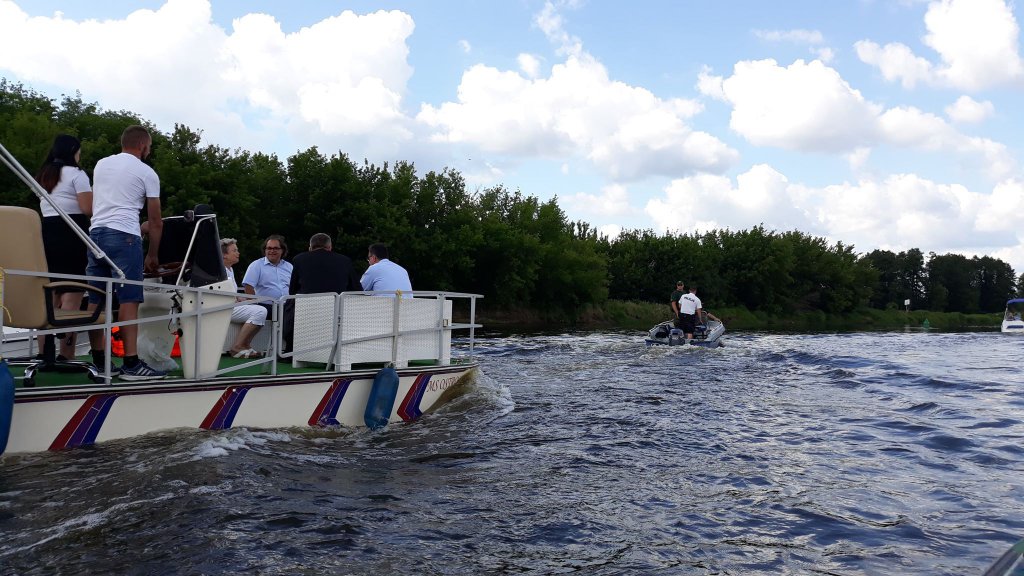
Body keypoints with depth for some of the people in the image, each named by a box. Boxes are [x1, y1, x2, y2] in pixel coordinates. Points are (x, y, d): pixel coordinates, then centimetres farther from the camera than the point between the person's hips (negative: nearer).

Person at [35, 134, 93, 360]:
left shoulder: (42, 176, 21)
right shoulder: (76, 174, -3)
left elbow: (45, 206, 20)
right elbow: (88, 209, -12)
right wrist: (94, 193, 7)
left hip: (46, 233, 8)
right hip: (71, 235, -7)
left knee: (49, 298, 9)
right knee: (71, 298, -8)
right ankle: (66, 356, -11)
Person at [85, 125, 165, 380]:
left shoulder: (101, 165, 19)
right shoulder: (146, 173, 2)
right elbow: (155, 221, 4)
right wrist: (153, 255, 14)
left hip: (95, 232, 7)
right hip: (123, 236, -7)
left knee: (96, 300, 7)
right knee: (128, 300, -8)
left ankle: (99, 361, 11)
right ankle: (131, 364, -11)